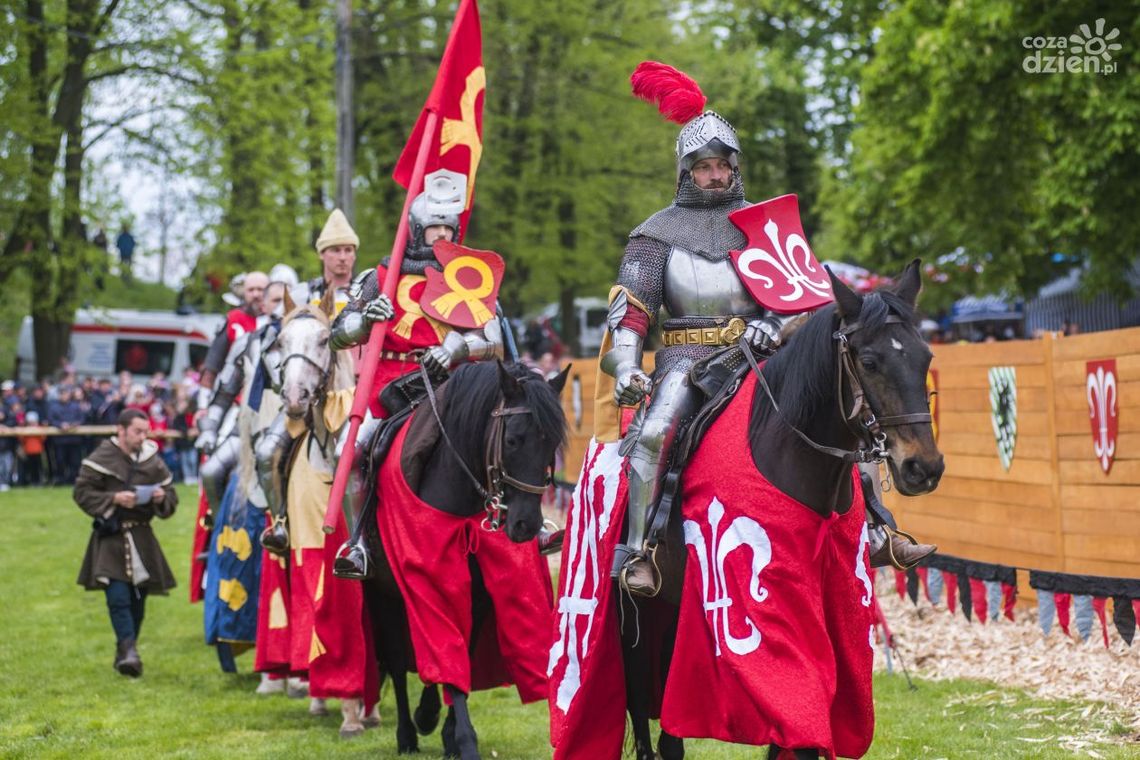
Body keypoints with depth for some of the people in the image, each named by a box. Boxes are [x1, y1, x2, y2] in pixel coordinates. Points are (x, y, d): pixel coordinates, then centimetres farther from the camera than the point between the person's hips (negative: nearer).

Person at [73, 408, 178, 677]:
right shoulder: (101, 458, -5)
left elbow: (171, 496, 14)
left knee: (138, 599, 6)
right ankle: (128, 649, -16)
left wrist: (162, 498, -10)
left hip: (142, 537, 4)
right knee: (118, 596, -17)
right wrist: (114, 499, -17)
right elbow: (82, 492, -5)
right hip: (111, 537, -4)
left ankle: (125, 654, 18)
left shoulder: (153, 461, 7)